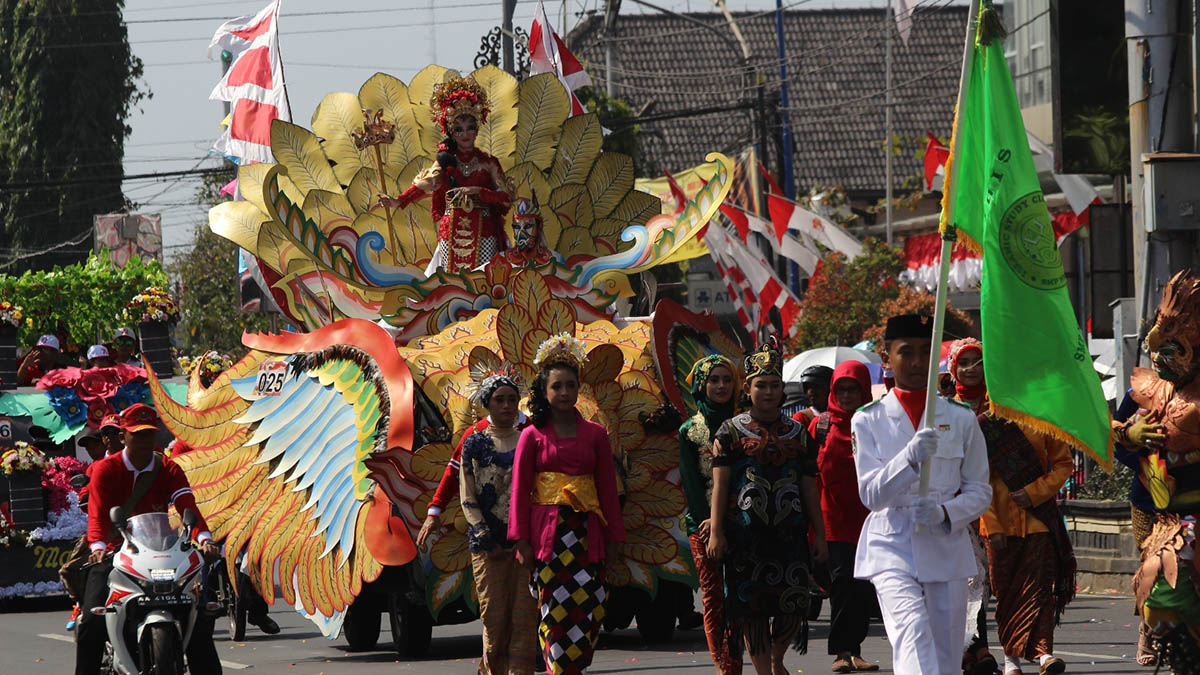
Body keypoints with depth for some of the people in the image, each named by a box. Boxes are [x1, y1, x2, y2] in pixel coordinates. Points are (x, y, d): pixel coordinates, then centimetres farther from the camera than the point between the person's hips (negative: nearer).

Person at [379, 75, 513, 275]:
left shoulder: (487, 162, 6)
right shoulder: (446, 160, 9)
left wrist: (477, 191, -13)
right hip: (452, 234, 1)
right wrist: (399, 201, -15)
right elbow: (424, 184, 0)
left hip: (482, 234, -1)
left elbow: (506, 196, 0)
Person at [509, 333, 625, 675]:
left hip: (586, 532, 2)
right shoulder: (533, 436, 3)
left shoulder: (595, 435, 9)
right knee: (555, 610, -6)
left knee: (588, 609, -5)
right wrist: (522, 540, -5)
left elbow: (608, 488, 11)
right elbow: (520, 490, 1)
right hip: (548, 533, -2)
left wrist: (613, 537, 7)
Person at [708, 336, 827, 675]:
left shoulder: (798, 433, 11)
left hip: (789, 533, 2)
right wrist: (716, 531, -9)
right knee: (751, 604, -2)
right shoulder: (731, 431, 4)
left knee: (791, 606, -4)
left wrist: (819, 535, 8)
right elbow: (720, 484, -1)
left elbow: (809, 488, 11)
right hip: (745, 533, -2)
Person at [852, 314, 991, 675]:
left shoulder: (961, 418, 8)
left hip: (947, 549, 3)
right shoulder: (868, 421, 4)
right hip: (892, 550, -3)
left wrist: (946, 513, -11)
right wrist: (911, 457, -22)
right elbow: (871, 493, -5)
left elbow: (980, 491, 10)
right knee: (912, 633, -25)